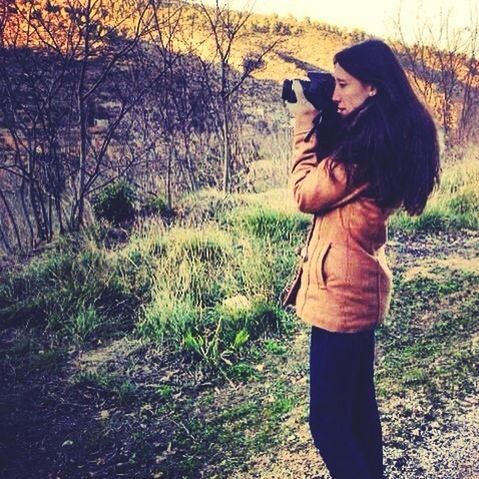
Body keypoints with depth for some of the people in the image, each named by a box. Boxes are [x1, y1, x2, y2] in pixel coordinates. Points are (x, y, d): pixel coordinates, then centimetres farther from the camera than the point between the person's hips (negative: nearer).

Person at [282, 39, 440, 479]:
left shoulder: (366, 142, -21)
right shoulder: (392, 137, 9)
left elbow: (307, 194, -13)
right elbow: (334, 180, 14)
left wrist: (305, 127, -6)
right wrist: (319, 127, 7)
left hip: (341, 290, -10)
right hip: (361, 286, 10)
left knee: (328, 419, -1)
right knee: (358, 402, 22)